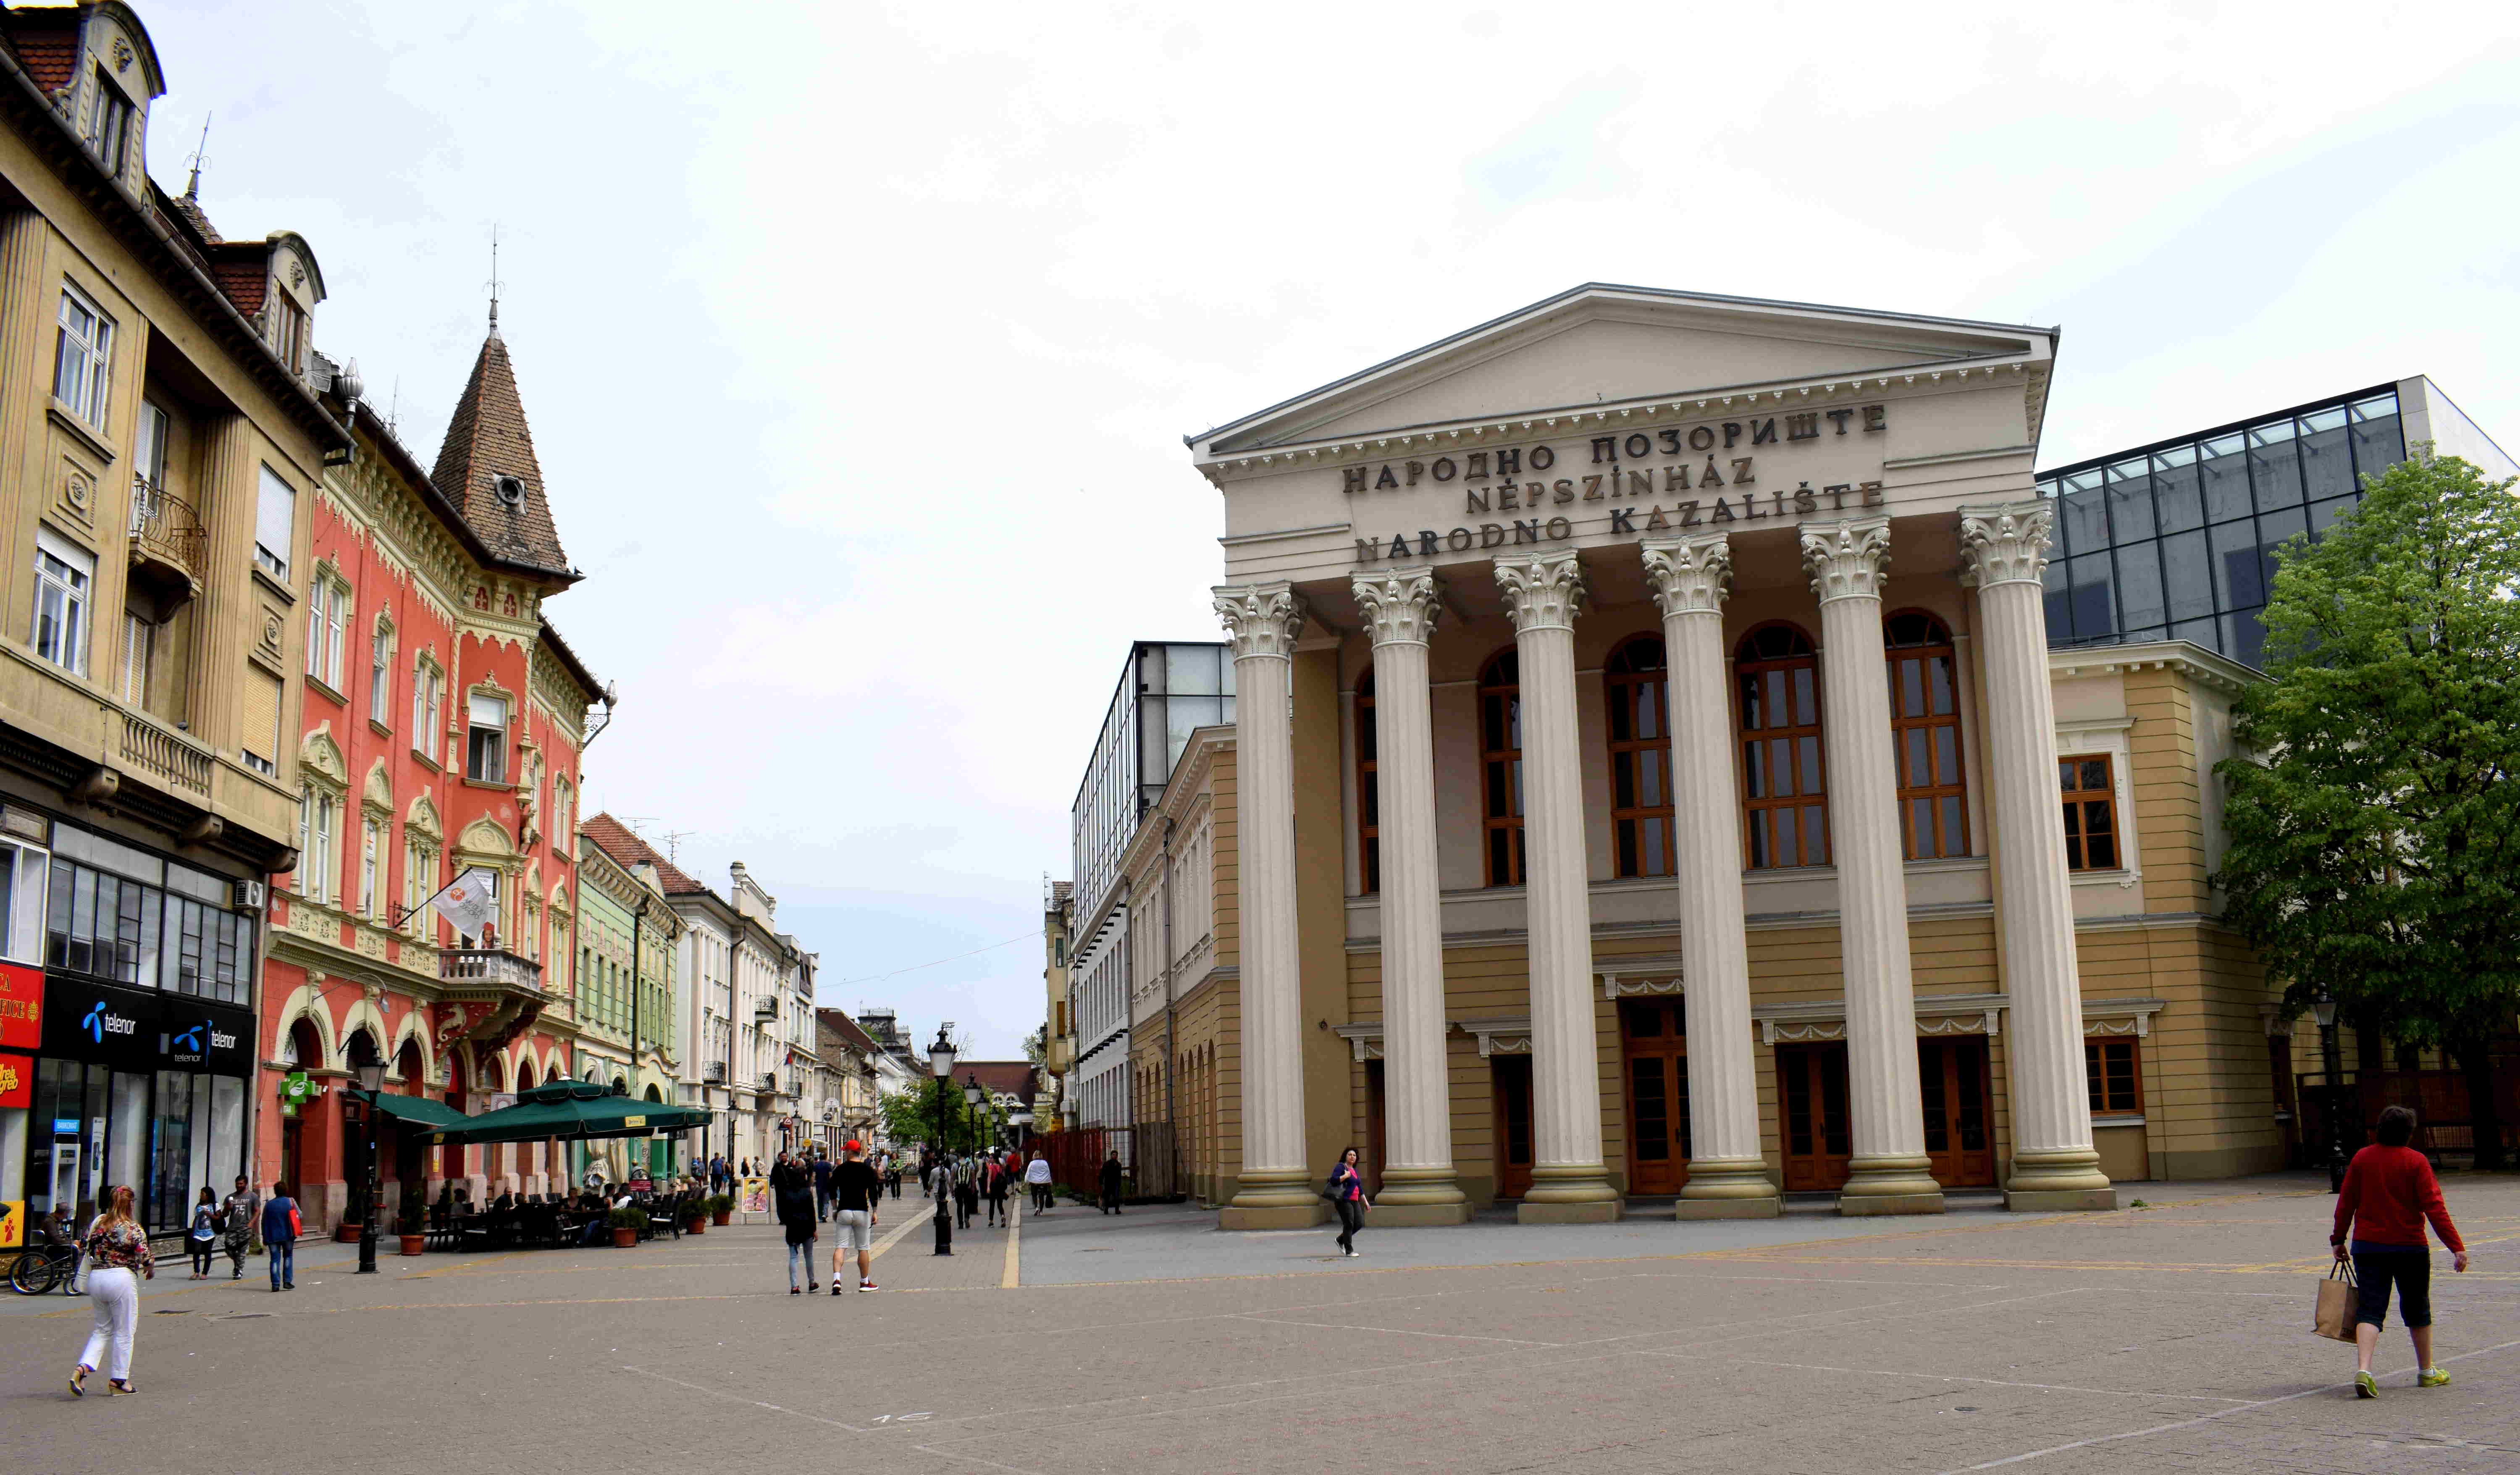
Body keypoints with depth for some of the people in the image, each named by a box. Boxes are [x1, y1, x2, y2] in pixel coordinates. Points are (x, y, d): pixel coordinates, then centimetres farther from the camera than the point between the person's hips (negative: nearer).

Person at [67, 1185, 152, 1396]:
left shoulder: (98, 1224, 4)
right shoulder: (134, 1230, -11)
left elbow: (83, 1245, 17)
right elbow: (146, 1258, -14)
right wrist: (151, 1270, 8)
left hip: (95, 1277, 5)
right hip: (121, 1279, -5)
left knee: (102, 1329, 18)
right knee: (124, 1332, 7)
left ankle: (82, 1368, -1)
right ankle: (118, 1379, 12)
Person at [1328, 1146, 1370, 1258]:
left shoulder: (1355, 1170, 19)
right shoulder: (1341, 1167, -5)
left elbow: (1360, 1188, 23)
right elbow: (1333, 1180, -20)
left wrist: (1365, 1201, 19)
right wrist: (1346, 1176, -16)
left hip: (1354, 1201, 8)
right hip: (1344, 1201, -8)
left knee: (1359, 1224, 1)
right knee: (1349, 1225, -8)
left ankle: (1340, 1240, 20)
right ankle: (1349, 1251, 0)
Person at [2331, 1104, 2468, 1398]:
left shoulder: (2362, 1159, 2)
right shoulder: (2415, 1161, -8)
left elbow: (2346, 1203, 5)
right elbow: (2434, 1207, -12)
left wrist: (2338, 1239, 15)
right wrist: (2457, 1246, -10)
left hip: (2368, 1247, 2)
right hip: (2409, 1247, -2)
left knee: (2370, 1310, -2)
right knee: (2417, 1310, 17)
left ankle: (2363, 1370, -21)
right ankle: (2427, 1371, 30)